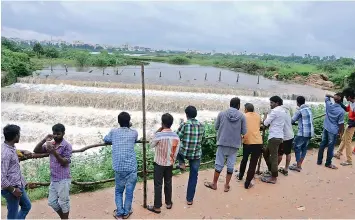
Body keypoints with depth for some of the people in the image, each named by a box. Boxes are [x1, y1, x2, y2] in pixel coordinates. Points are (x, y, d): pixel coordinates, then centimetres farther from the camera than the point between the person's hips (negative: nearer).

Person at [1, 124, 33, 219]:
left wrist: (23, 151, 18)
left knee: (27, 206, 23)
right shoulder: (5, 153, -26)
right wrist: (13, 190, -19)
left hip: (19, 185, 10)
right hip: (11, 188, -9)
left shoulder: (11, 147, 3)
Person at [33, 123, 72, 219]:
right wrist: (44, 140, -13)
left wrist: (54, 152, -28)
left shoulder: (67, 146, -12)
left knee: (63, 202, 5)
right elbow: (36, 151, 1)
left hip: (63, 179, -7)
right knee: (52, 202, 16)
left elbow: (65, 163, -17)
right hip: (53, 179, 7)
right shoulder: (50, 144, 7)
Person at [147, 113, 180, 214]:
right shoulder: (176, 136, -6)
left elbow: (151, 145, -2)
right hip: (170, 164, 4)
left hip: (159, 163, -4)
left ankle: (157, 207, 13)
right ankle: (168, 203, 30)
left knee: (158, 185, 5)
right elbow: (176, 152, 2)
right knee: (168, 183, 18)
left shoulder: (159, 135, -21)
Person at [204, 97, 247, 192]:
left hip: (222, 142, 0)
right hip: (235, 144, 0)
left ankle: (214, 184, 20)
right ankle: (227, 185, 17)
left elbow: (216, 127, 3)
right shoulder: (242, 116, -4)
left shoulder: (221, 113, -3)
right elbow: (244, 132, -2)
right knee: (230, 165, 9)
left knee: (219, 164, 8)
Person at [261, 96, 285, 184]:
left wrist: (265, 116, 7)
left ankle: (273, 178, 3)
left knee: (273, 157, -3)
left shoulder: (275, 111, -13)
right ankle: (271, 171, 27)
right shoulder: (282, 111, 16)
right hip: (278, 136, 10)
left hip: (274, 137, -10)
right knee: (266, 153, 19)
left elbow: (266, 123, -10)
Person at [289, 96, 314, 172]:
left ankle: (298, 166, 4)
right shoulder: (309, 109, 11)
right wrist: (297, 122, 20)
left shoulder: (300, 110, -11)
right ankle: (299, 164, 23)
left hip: (303, 132, -8)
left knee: (296, 147, 3)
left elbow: (292, 120, -4)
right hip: (310, 132, 8)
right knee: (304, 148, 16)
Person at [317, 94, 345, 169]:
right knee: (330, 147, 6)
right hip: (333, 131, -5)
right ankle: (328, 163, 17)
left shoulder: (329, 105, -7)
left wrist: (333, 96, -9)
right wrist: (341, 132, 1)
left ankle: (319, 161, 25)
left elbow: (327, 96, 11)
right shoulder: (341, 111, -17)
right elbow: (341, 123, -13)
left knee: (322, 145, 15)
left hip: (326, 128, 5)